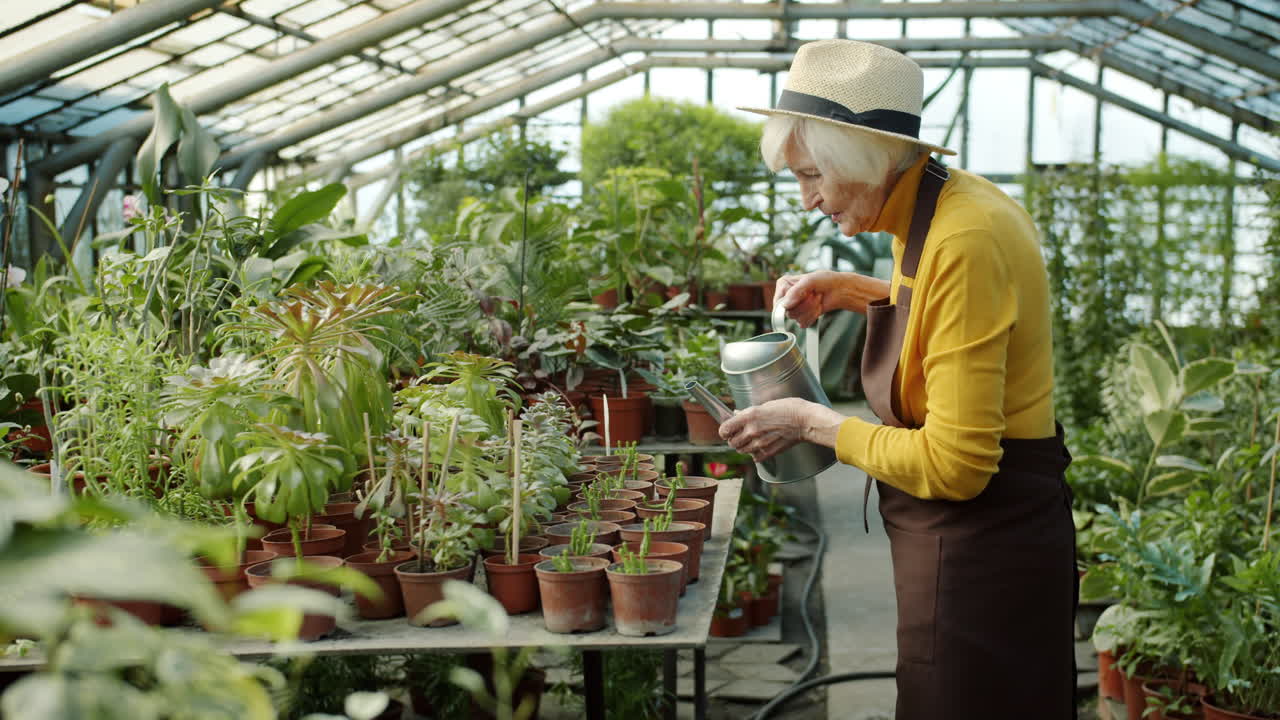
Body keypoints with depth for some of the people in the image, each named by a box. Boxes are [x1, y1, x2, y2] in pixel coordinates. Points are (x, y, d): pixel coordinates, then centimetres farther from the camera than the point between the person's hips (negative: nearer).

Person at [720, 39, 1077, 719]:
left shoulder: (965, 241, -26)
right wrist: (856, 292, 9)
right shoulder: (944, 200, 2)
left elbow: (953, 465, -27)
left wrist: (812, 423, -15)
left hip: (979, 555, -9)